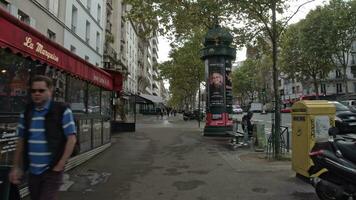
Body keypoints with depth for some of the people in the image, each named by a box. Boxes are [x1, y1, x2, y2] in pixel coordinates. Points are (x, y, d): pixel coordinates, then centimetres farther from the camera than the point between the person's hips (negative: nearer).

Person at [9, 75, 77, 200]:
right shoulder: (26, 113, 5)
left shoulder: (62, 111, -9)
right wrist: (16, 167, 9)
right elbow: (21, 141, 12)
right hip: (32, 171, 5)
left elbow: (71, 139, -10)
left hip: (52, 171, -5)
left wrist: (60, 165, -13)